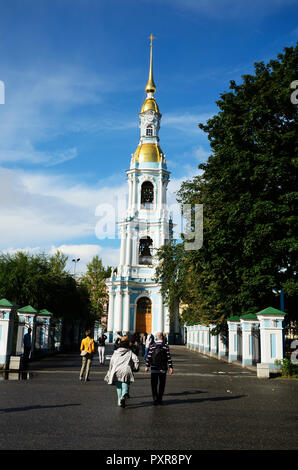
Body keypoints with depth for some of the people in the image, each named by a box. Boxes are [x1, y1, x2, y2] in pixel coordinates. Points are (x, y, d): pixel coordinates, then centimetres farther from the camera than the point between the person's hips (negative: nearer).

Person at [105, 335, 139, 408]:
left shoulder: (116, 352, 8)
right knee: (125, 387, 0)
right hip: (126, 372, -2)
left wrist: (110, 372, 21)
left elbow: (111, 362, 11)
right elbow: (136, 360, -6)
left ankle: (119, 402, 16)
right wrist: (135, 368, 9)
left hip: (116, 372, 2)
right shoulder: (130, 352, 3)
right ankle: (123, 397, -27)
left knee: (119, 388, 17)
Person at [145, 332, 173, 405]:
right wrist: (170, 367, -2)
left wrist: (147, 366, 5)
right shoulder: (166, 346, -5)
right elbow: (168, 357, -6)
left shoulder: (152, 346, -2)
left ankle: (155, 399, -5)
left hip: (154, 369, 0)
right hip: (163, 369, 0)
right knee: (162, 385, 12)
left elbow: (148, 357, -3)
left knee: (154, 385, 5)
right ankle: (159, 399, 16)